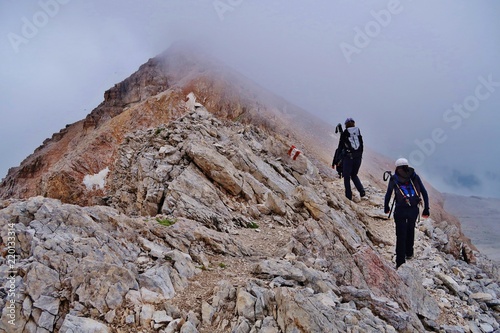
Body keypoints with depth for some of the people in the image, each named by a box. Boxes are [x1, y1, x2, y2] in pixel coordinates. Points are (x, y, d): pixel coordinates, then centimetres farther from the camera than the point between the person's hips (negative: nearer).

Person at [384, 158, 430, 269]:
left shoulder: (394, 179, 3)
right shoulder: (415, 177, 7)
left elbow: (388, 194, 4)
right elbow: (424, 193, 3)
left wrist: (386, 207, 18)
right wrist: (426, 209, 8)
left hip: (400, 210, -2)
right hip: (414, 209, 3)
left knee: (401, 236, 6)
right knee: (410, 230, 28)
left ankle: (400, 262, 6)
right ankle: (409, 253, 41)